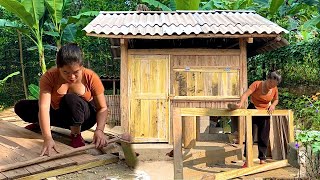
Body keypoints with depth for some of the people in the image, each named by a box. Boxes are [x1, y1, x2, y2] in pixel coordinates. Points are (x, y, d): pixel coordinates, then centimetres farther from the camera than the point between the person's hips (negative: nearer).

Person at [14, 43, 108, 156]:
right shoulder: (49, 77, -23)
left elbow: (102, 108, -20)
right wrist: (47, 138, -47)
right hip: (59, 114, 3)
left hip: (84, 116, -2)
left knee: (71, 98, -36)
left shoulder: (91, 77, -23)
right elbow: (44, 107, -34)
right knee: (21, 108, -13)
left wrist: (99, 130, -40)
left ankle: (76, 135, -15)